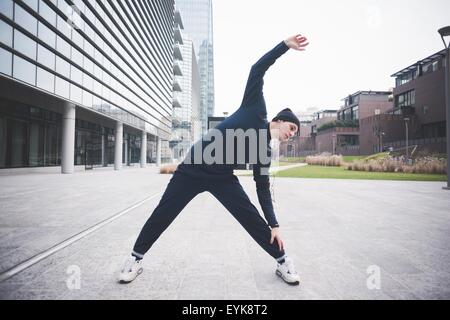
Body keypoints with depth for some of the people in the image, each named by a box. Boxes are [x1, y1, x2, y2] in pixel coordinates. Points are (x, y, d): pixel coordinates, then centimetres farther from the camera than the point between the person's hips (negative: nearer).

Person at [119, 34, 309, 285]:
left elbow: (263, 188, 5)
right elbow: (257, 70, -8)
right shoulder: (256, 111, -5)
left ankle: (282, 261, 16)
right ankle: (136, 259, 24)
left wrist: (274, 225, 0)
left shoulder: (265, 152, 5)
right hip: (193, 169, -3)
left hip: (223, 179, 4)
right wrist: (286, 45, -14)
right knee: (163, 214, 2)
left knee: (252, 218, -4)